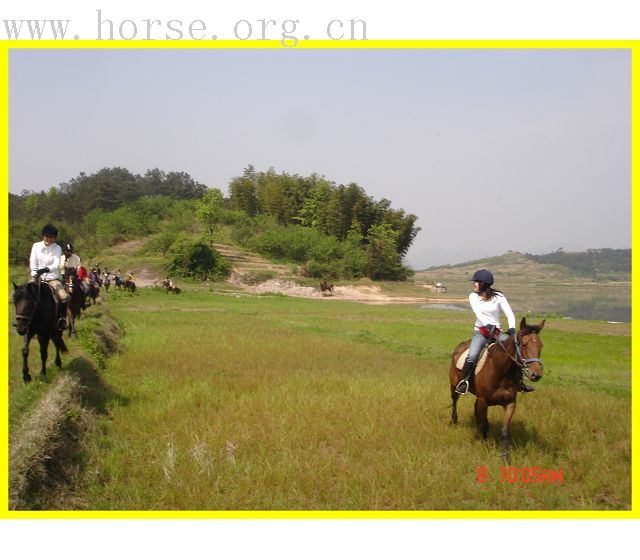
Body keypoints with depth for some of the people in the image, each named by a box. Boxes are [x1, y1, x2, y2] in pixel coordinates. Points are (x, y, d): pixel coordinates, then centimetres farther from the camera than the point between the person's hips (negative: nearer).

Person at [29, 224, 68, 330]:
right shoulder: (36, 246, 4)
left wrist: (47, 269, -34)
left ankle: (61, 318, -2)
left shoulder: (57, 248, -1)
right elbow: (32, 262, 0)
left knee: (65, 297, -23)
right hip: (38, 277, 1)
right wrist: (35, 275, -14)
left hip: (53, 277, -1)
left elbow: (57, 264, -14)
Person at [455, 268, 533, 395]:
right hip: (480, 332, -1)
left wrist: (512, 328, -26)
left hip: (497, 332, 1)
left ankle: (520, 383, -2)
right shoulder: (473, 296, 3)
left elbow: (509, 314, -6)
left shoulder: (498, 297, 1)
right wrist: (488, 326, -30)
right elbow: (478, 312, -13)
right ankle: (464, 381, -11)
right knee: (472, 357, -26)